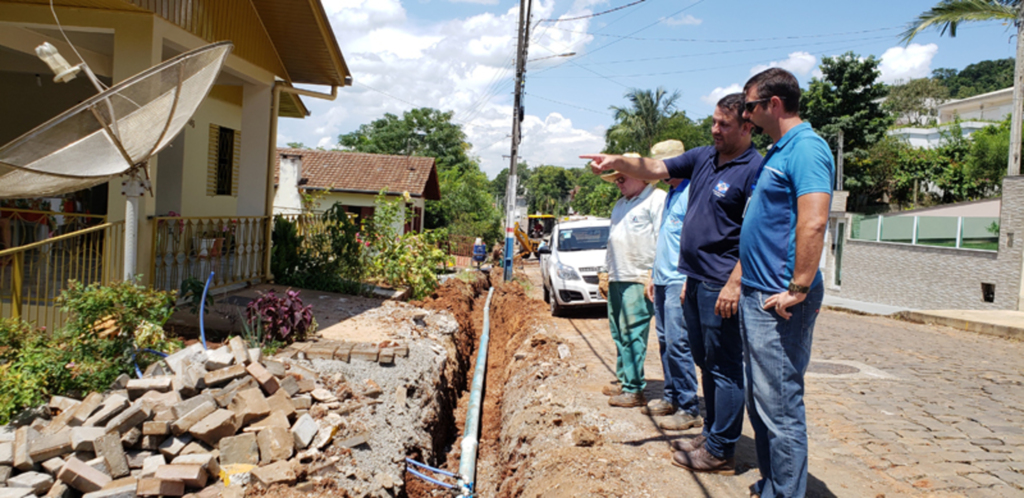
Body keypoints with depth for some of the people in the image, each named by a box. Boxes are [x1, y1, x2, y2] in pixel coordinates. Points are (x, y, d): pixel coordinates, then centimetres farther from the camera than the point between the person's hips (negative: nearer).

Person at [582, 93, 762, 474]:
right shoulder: (703, 158, 12)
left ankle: (721, 451, 7)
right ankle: (711, 435, 29)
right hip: (694, 280, 9)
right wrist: (618, 162, -2)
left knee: (724, 367, -1)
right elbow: (654, 169, 16)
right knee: (706, 363, 17)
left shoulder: (754, 170, -13)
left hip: (720, 285, -9)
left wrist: (734, 283, -23)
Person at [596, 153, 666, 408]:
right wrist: (606, 272, 24)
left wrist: (654, 276, -17)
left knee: (634, 334, -9)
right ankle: (624, 380, 21)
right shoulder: (620, 204, 22)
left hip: (638, 279, -9)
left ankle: (634, 390, -5)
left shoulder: (657, 199, -7)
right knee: (619, 333, 12)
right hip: (616, 279, 9)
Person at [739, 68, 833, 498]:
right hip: (757, 296, 11)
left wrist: (797, 290, -23)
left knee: (780, 407, -5)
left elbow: (813, 223, -24)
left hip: (779, 303, -11)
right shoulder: (778, 151, 18)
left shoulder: (806, 148, -14)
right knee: (760, 400, 17)